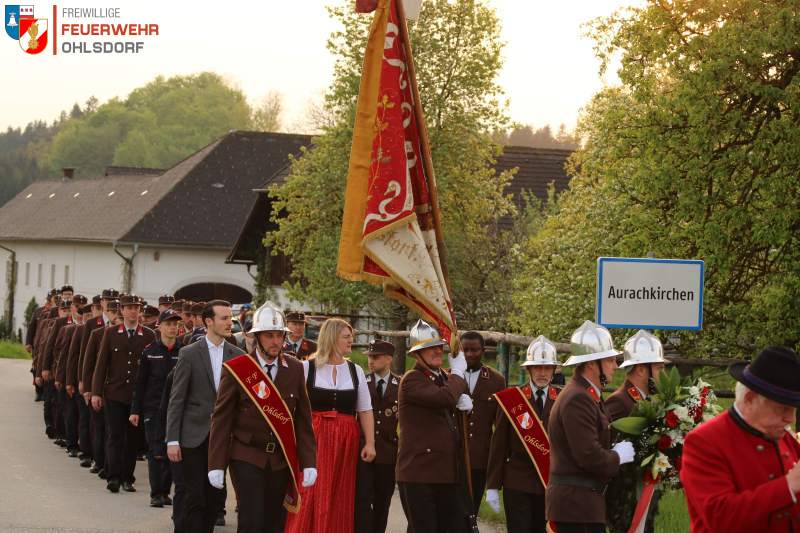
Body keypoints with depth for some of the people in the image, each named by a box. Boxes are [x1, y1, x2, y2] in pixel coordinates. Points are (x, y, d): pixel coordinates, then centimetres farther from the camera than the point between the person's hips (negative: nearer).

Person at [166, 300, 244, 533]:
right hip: (194, 436, -3)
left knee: (215, 496, 7)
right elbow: (176, 400, -3)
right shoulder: (189, 354, -3)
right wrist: (172, 440, -7)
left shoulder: (237, 355, 5)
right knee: (195, 496, -4)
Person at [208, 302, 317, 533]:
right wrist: (216, 465, -6)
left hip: (281, 460, 3)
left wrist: (308, 462, 0)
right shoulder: (236, 369, -5)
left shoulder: (295, 369, 4)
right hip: (247, 459, -3)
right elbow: (221, 419, -3)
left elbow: (303, 419, 6)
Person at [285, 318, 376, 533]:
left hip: (345, 442, 3)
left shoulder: (355, 370, 10)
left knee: (339, 500, 4)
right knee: (310, 497, -6)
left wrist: (370, 443, -1)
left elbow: (365, 410, 8)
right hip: (314, 439, -3)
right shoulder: (307, 368, -1)